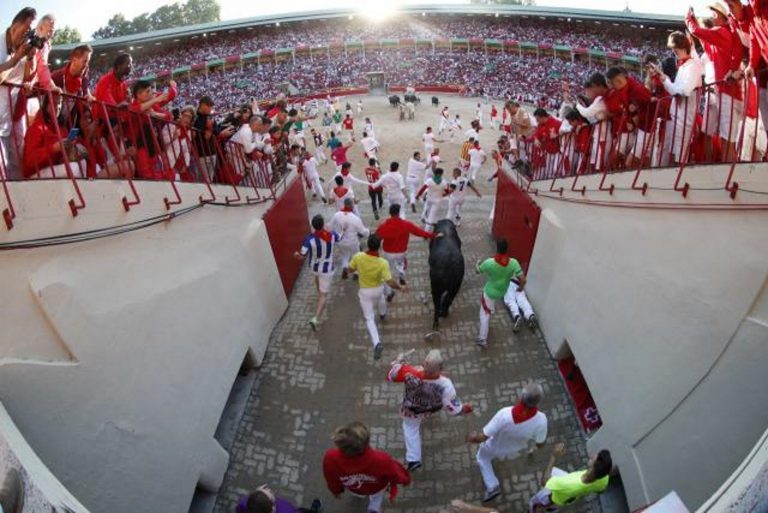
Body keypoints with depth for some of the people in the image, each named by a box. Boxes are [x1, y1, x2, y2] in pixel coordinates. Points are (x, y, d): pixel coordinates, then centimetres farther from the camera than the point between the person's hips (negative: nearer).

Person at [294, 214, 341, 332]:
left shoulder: (309, 239, -28)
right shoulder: (332, 235, -22)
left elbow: (302, 256, -28)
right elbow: (340, 238, 3)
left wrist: (296, 255, -4)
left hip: (314, 267, 2)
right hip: (327, 270, -2)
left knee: (318, 276, 40)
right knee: (324, 295, 5)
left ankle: (319, 295, 61)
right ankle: (315, 319, -9)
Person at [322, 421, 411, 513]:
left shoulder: (331, 458, -39)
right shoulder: (380, 459, -44)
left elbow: (331, 480, -14)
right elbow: (396, 474, -20)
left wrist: (336, 491, 9)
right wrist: (405, 480, 4)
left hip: (353, 490, 2)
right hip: (377, 489, -2)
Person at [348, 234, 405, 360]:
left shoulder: (358, 257, -25)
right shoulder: (383, 263, -29)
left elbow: (350, 269, -6)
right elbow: (390, 282, -31)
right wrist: (400, 287, -12)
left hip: (365, 291, -1)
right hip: (378, 288, 1)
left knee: (369, 318, 8)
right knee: (380, 299, 38)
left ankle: (377, 343, -9)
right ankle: (382, 314, 70)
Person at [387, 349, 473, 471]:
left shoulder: (410, 373, -45)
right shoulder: (445, 384, -44)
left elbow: (390, 376, -24)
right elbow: (453, 409, -30)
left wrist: (398, 361, -6)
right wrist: (465, 408, -8)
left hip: (412, 410, -1)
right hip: (432, 408, 1)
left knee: (410, 427, 29)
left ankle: (413, 459, 38)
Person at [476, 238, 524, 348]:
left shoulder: (489, 262, -31)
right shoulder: (513, 263, -26)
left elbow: (478, 271, -11)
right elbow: (523, 280, -24)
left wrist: (478, 264, 13)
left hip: (489, 292, -3)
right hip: (502, 292, 3)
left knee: (485, 314, 14)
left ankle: (483, 340, 21)